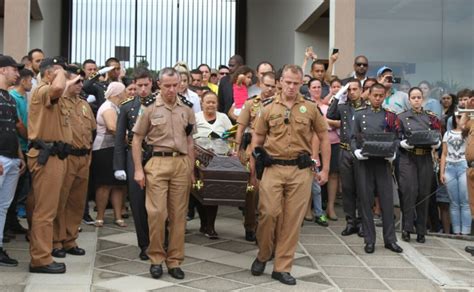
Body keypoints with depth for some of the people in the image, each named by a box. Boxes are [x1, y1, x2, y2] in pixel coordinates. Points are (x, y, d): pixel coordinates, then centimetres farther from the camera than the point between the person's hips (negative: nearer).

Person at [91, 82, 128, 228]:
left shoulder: (114, 107, 20)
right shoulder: (108, 107, -11)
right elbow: (112, 127, -27)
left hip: (114, 149, 9)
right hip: (105, 150, -9)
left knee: (118, 185, 6)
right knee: (105, 185, -4)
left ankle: (118, 216, 10)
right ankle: (100, 217, 5)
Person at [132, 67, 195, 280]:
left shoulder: (186, 110, 11)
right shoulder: (149, 109, 2)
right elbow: (136, 140, 4)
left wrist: (191, 170, 12)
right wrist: (138, 169, -3)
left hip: (182, 163, 3)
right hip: (157, 163, -3)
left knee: (178, 214, 5)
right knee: (156, 212, -5)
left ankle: (174, 260, 15)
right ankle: (156, 258, 11)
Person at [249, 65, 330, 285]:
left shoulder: (311, 108, 4)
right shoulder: (268, 108, 5)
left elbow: (324, 138, 9)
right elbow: (257, 140, 9)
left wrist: (325, 169, 4)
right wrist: (253, 168, 5)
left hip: (300, 170, 0)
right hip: (273, 168, 0)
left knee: (293, 219, 3)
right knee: (268, 213, -5)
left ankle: (282, 267, 14)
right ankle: (263, 255, 21)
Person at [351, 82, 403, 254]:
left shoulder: (390, 116, 10)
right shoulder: (359, 115, 10)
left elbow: (395, 138, 8)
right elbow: (353, 138, 7)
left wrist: (393, 153, -11)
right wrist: (356, 151, -11)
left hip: (384, 161, 0)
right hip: (364, 162, 0)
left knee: (387, 200, 0)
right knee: (366, 201, 2)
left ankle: (390, 239, 10)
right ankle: (369, 240, 10)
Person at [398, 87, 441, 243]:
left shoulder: (431, 117, 11)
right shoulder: (402, 117, 6)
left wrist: (436, 143, -12)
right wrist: (404, 143, -16)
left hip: (426, 159, 2)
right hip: (408, 158, -2)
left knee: (424, 193, 2)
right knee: (409, 191, -11)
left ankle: (421, 231, 11)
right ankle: (406, 228, -3)